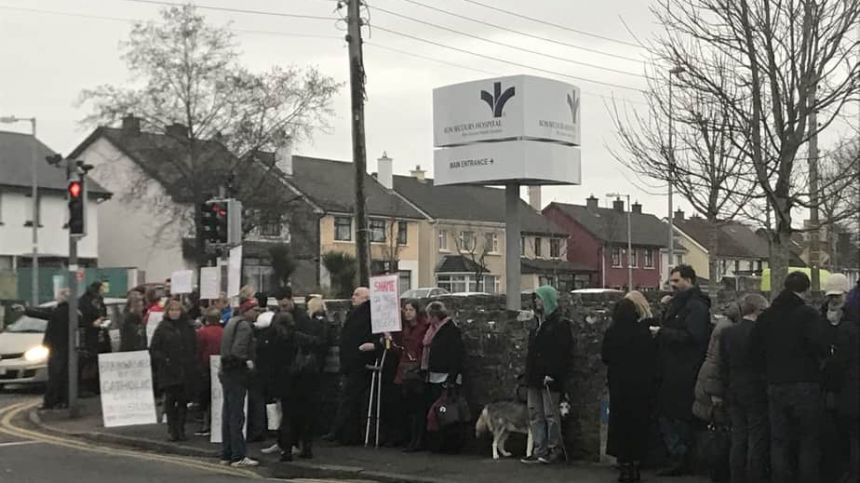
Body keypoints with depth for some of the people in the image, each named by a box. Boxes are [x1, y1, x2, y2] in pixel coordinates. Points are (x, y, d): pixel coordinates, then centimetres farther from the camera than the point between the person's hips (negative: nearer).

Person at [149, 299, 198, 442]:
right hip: (168, 371, -2)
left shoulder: (188, 327, 9)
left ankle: (180, 430, 11)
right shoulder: (162, 328, 2)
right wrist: (163, 360, -12)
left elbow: (194, 348, 11)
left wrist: (193, 364, 0)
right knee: (170, 401, -2)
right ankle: (172, 430, 4)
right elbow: (153, 349, 1)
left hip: (186, 371, 2)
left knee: (183, 401, 4)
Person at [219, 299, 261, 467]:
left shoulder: (232, 322, 17)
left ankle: (226, 455, 19)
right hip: (237, 374, -10)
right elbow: (238, 350, -25)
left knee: (228, 415, 13)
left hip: (227, 372, 10)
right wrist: (248, 362, -13)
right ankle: (239, 456, -4)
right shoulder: (244, 326, -13)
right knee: (237, 417, -7)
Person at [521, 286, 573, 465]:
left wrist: (552, 374, -21)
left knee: (550, 414, -3)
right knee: (535, 414, 7)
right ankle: (540, 451, 11)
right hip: (535, 378, 8)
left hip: (550, 378, -8)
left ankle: (555, 449, 7)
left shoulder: (560, 324, -7)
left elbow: (562, 353, -15)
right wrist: (529, 374, 15)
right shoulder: (539, 324, 18)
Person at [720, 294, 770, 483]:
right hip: (756, 393, -6)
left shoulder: (727, 333, 5)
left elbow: (723, 366, 8)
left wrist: (729, 388, 15)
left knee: (738, 441, 11)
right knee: (757, 441, 0)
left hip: (734, 394, 6)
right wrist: (767, 387, -3)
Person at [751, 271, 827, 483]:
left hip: (776, 386, 4)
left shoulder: (766, 316, 7)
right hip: (805, 384, -4)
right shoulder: (808, 314, -10)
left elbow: (756, 349, 7)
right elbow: (819, 347, -19)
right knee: (809, 441, 5)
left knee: (779, 441, 10)